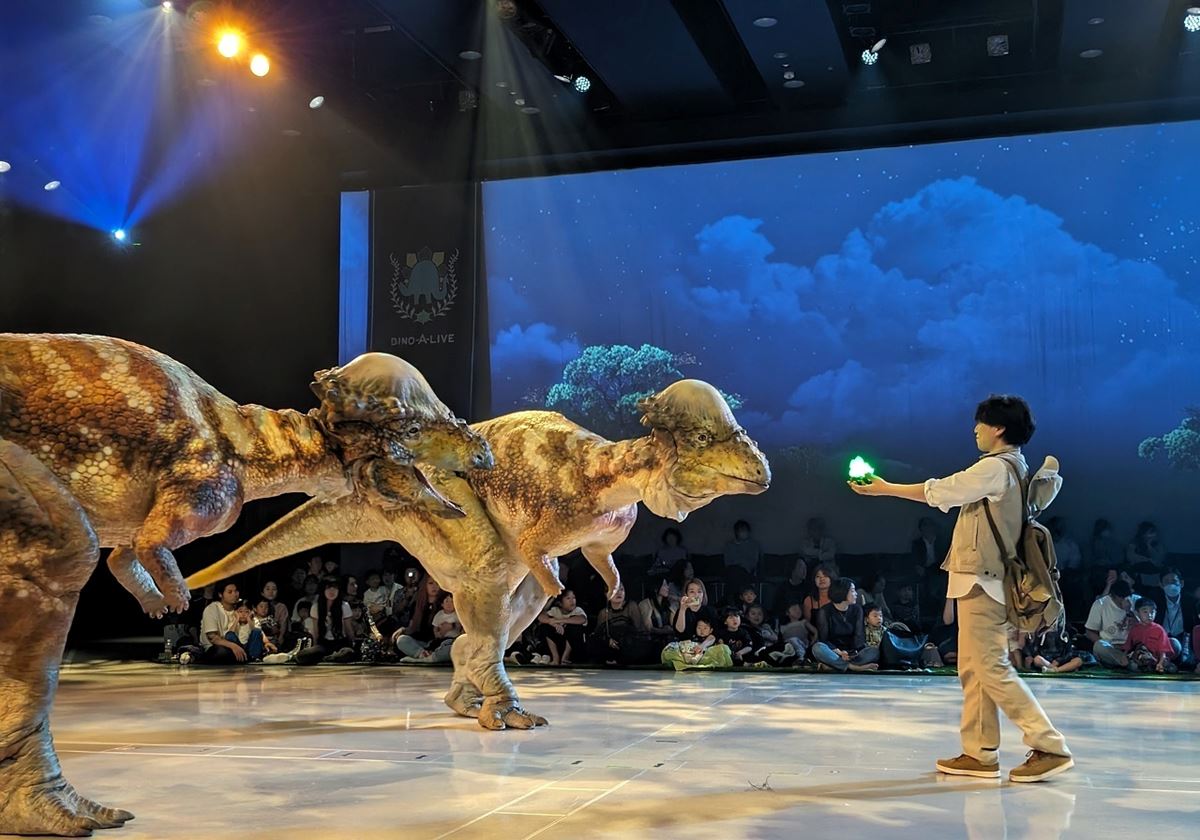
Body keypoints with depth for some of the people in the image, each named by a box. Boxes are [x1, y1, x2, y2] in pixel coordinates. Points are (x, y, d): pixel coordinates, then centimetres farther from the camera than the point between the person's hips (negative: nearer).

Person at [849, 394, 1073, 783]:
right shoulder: (1015, 469, 17)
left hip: (982, 580, -10)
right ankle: (980, 754, 13)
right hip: (982, 580, 10)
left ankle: (1050, 747, -8)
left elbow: (938, 492, -9)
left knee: (992, 667, -9)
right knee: (973, 668, 11)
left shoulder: (995, 467, -12)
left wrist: (885, 488, -1)